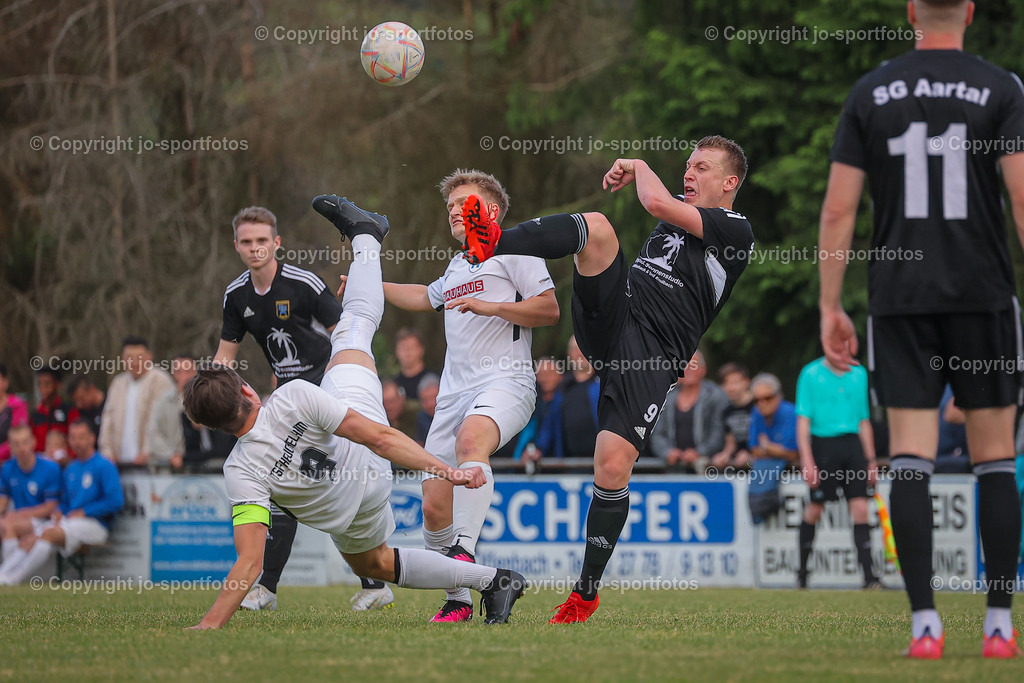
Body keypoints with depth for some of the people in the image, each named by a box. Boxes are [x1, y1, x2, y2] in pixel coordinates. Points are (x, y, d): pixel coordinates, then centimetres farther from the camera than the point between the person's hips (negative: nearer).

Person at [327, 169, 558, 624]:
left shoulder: (513, 250, 6)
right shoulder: (456, 267, 29)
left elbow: (549, 310, -4)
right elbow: (424, 297, 51)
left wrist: (490, 306, -13)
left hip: (505, 379, -8)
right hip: (454, 392, 8)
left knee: (472, 438, -41)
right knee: (434, 507, -4)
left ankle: (463, 553, -50)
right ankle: (457, 601, 9)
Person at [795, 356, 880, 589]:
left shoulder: (859, 375, 11)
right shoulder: (811, 374, -2)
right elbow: (803, 419, -5)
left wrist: (871, 461, 15)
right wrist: (807, 460, -13)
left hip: (852, 443, 3)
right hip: (823, 443, -3)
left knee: (860, 509, -6)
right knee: (815, 509, 4)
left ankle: (869, 577, -8)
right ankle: (802, 571, 21)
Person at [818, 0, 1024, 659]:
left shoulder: (870, 94, 5)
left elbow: (838, 210, 1)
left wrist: (830, 308, 6)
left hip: (900, 301, 1)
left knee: (911, 461, 0)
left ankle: (925, 625, -6)